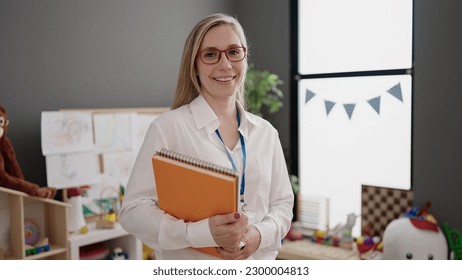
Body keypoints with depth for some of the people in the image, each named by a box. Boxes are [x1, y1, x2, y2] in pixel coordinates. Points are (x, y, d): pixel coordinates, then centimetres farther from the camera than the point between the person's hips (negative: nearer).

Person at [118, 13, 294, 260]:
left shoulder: (266, 132, 1)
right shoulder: (168, 127, -13)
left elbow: (282, 203, 5)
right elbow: (133, 210, -15)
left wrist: (259, 234, -15)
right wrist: (204, 232, -27)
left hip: (258, 260, 4)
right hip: (188, 267, -4)